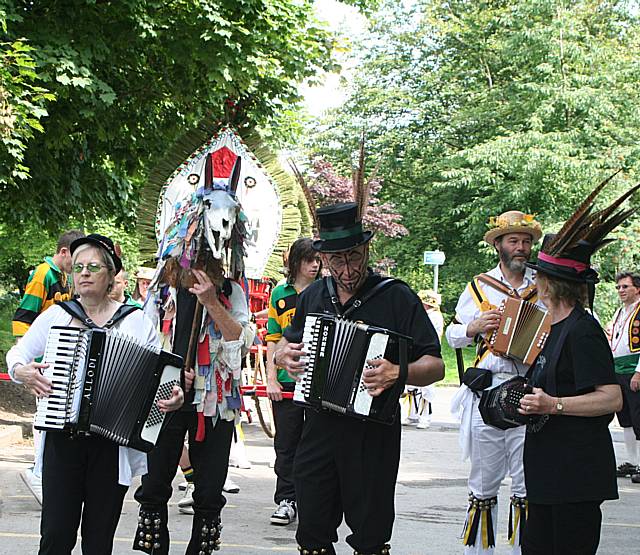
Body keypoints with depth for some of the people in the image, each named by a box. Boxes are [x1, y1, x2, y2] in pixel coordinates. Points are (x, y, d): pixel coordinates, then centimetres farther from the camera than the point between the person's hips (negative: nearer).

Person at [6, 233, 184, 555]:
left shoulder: (136, 322, 6)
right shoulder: (55, 316, 8)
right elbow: (17, 354, 17)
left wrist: (172, 397, -13)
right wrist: (21, 372, -5)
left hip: (113, 443, 0)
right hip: (62, 441, 1)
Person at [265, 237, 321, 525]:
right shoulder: (280, 294, 7)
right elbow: (273, 339, 8)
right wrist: (271, 379, 0)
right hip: (287, 382, 1)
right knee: (286, 443, 4)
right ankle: (286, 501, 11)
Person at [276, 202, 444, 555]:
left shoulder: (396, 297, -7)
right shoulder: (312, 297, 9)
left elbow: (435, 366, -10)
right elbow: (285, 346, 26)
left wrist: (398, 373, -30)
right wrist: (283, 356, 2)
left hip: (372, 435, -4)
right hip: (319, 429, 4)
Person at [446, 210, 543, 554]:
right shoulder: (479, 286, 10)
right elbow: (452, 336, 15)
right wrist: (474, 328, -5)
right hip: (486, 396, 0)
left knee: (527, 486, 0)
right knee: (483, 483, 3)